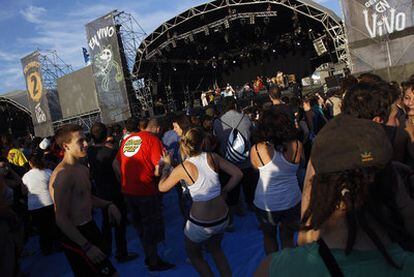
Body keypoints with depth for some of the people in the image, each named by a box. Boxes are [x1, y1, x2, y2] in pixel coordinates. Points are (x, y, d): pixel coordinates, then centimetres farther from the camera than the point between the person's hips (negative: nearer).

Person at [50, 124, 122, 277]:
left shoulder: (83, 169, 8)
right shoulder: (63, 175, -22)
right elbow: (61, 220, -22)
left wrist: (108, 205, 4)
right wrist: (87, 247, -23)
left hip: (90, 229, 9)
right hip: (76, 236, -9)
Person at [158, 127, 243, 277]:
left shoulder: (183, 168, -15)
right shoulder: (212, 157, -7)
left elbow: (162, 187, -1)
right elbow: (237, 174, -4)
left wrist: (167, 165, 11)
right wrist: (224, 191, 5)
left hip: (200, 223, -4)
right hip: (222, 218, 4)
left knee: (193, 254, 26)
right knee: (215, 249, 33)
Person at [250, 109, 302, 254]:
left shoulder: (256, 149, -22)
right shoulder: (297, 146, -17)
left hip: (265, 204, -1)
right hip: (292, 202, 1)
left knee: (269, 237, 25)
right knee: (288, 239, 24)